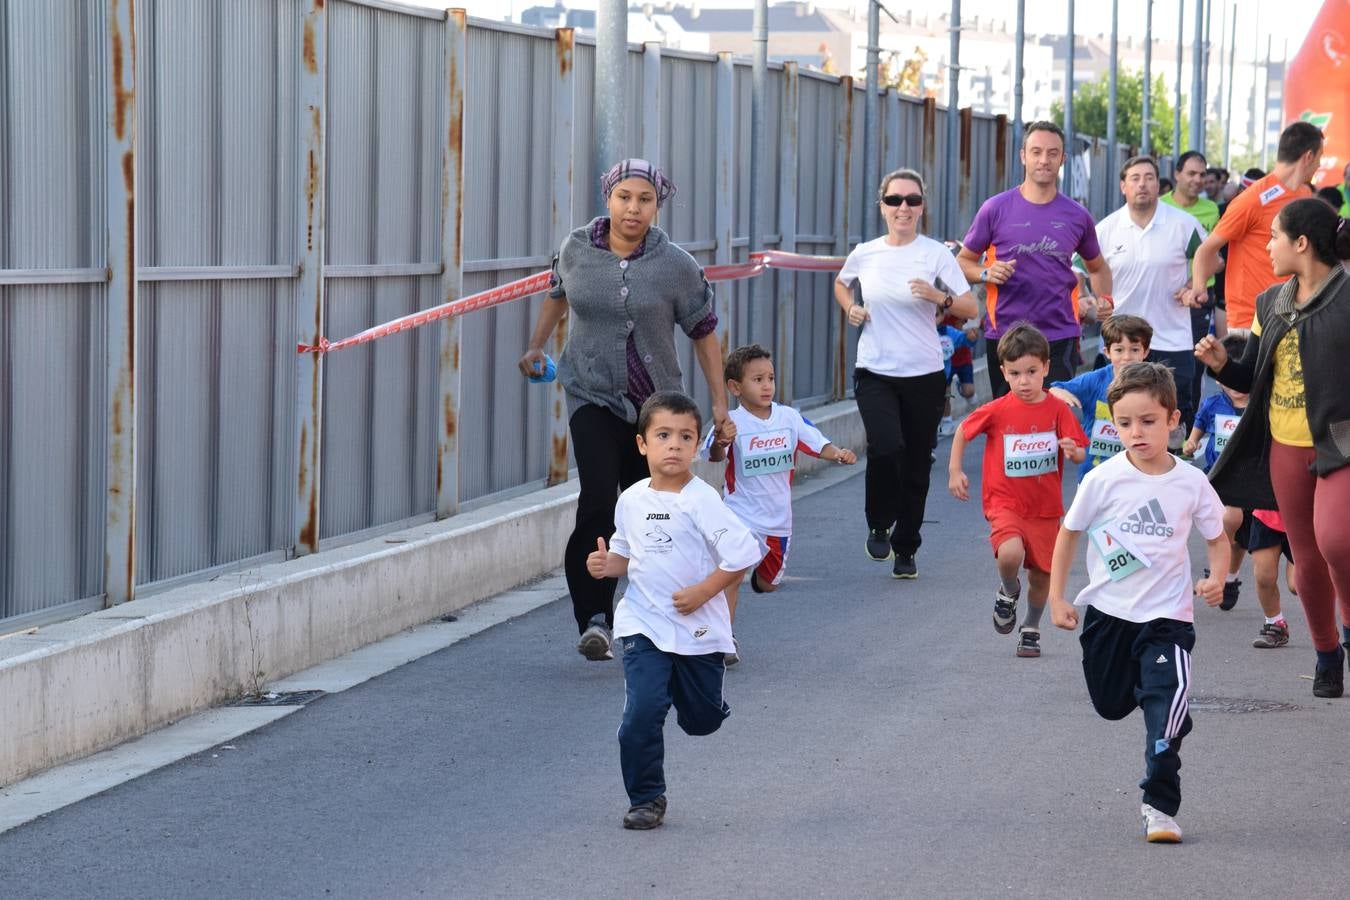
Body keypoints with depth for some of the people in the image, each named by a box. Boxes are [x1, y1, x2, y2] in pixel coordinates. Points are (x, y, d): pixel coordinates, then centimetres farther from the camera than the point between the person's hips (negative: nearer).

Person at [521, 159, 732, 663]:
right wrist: (536, 347, 21)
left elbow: (704, 333, 1)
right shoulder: (577, 249, -2)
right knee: (598, 503, -20)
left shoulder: (676, 266, -7)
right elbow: (559, 294, 21)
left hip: (655, 404, 1)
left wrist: (720, 403, -2)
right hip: (592, 398, -1)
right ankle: (594, 619, -18)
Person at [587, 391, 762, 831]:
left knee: (702, 719, 14)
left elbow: (743, 554, -17)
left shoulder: (701, 501, -15)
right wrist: (607, 563, -4)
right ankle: (646, 798, 2)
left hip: (698, 629, -2)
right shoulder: (631, 501, 1)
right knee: (642, 713, -13)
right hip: (644, 625, 2)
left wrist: (702, 592, -20)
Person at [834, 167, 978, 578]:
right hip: (875, 372, 0)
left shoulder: (935, 254, -3)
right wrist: (850, 308, 6)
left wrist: (939, 297, -21)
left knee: (915, 466, 5)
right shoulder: (865, 254, 4)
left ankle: (906, 548, 22)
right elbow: (841, 284, 26)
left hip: (923, 374, 0)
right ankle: (880, 525, 1)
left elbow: (971, 309, -3)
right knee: (886, 445, -23)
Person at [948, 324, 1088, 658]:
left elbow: (1080, 454, -3)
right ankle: (1008, 593, 6)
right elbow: (963, 431, 7)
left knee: (1041, 573, 9)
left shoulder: (1058, 409, -6)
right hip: (1005, 501, -2)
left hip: (1045, 506, 2)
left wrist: (1073, 450, -26)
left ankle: (1032, 628, 35)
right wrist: (954, 471, 3)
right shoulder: (998, 411, -9)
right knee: (1010, 553, -28)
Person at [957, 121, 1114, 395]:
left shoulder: (1077, 216, 7)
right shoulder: (996, 209, 0)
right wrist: (986, 274, -13)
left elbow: (1097, 266, 23)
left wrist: (1104, 299, 3)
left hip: (1061, 339, 0)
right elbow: (963, 261, 8)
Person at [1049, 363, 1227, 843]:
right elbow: (1069, 533, 3)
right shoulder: (1103, 480, -9)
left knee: (1165, 701, -18)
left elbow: (1218, 538, 6)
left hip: (1166, 614, -2)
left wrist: (1215, 579, -13)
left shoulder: (1191, 483, -7)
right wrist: (1057, 597, 1)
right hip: (1107, 610, 2)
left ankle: (1159, 804, -11)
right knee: (1111, 705, 16)